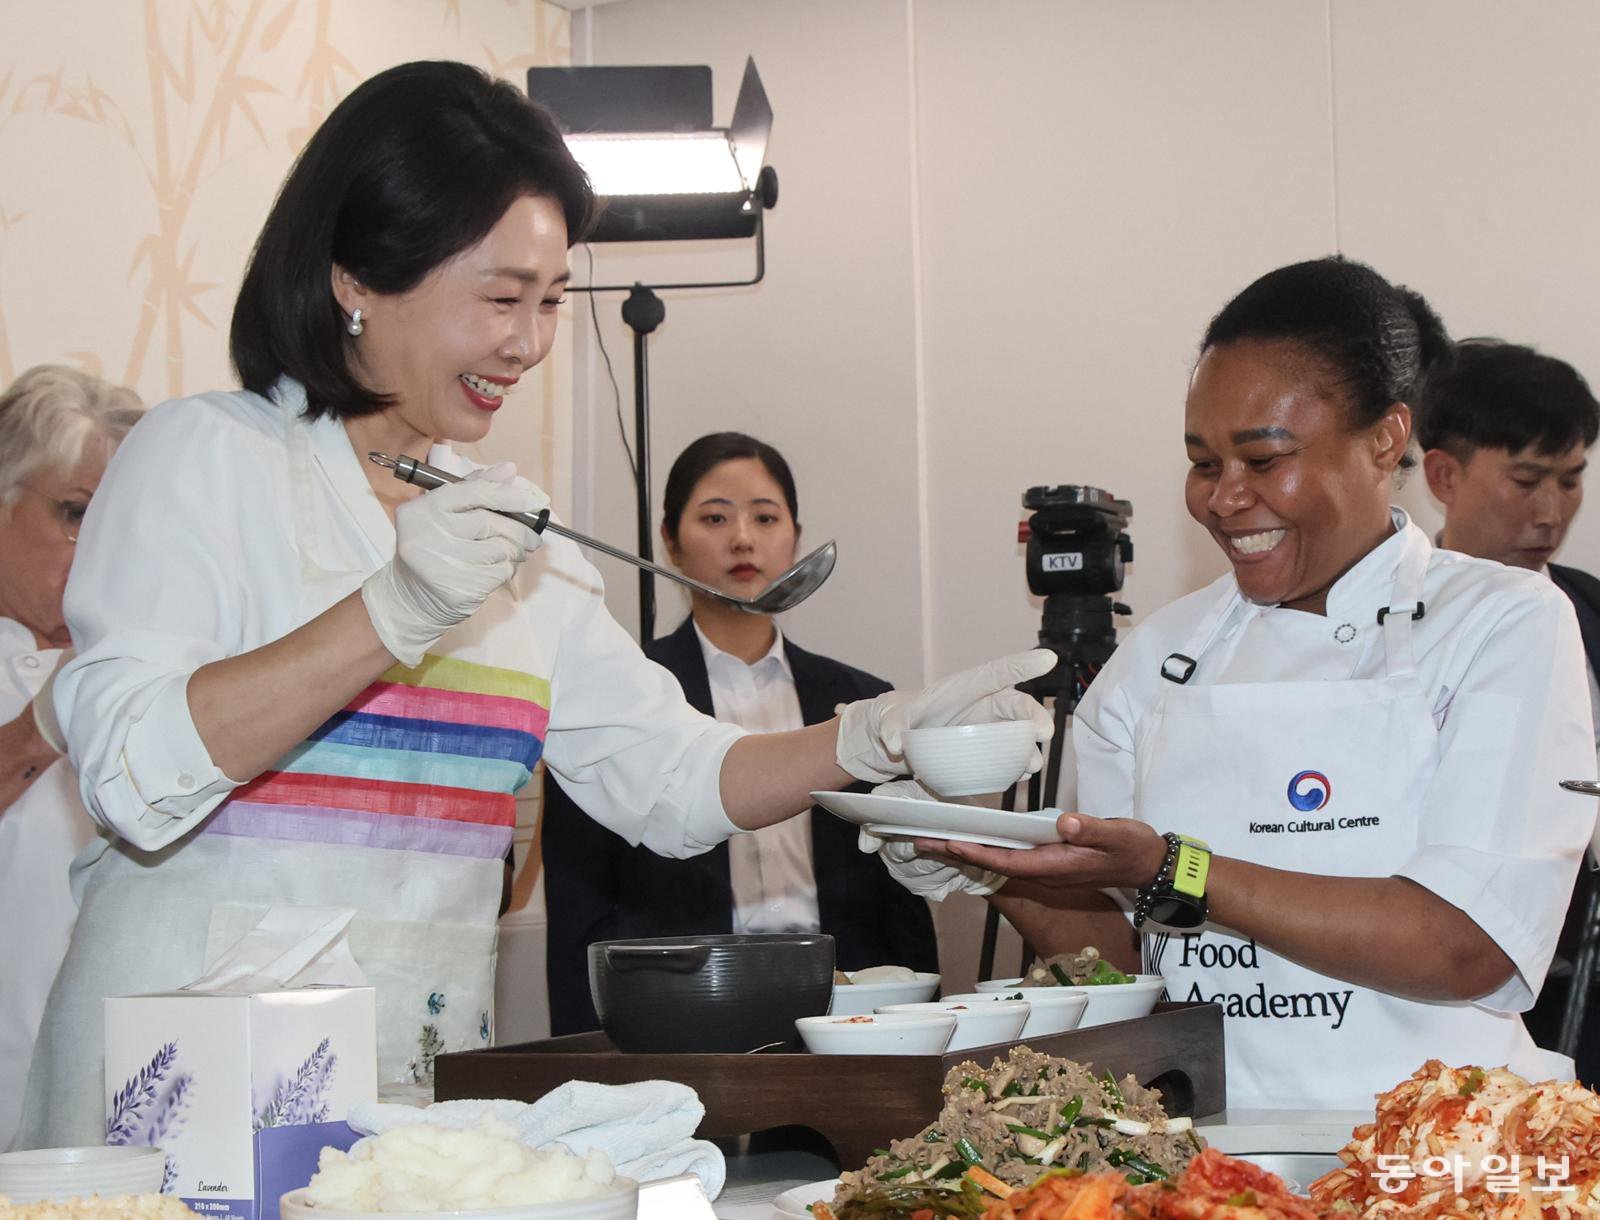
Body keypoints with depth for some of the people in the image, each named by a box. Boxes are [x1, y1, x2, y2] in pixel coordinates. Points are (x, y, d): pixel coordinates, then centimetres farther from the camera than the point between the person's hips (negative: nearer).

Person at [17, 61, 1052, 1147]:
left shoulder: (512, 527, 16)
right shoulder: (204, 457, -2)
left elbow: (672, 784, 14)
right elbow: (134, 777, -14)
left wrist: (877, 738, -1)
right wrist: (395, 616, -20)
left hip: (428, 1065, 5)